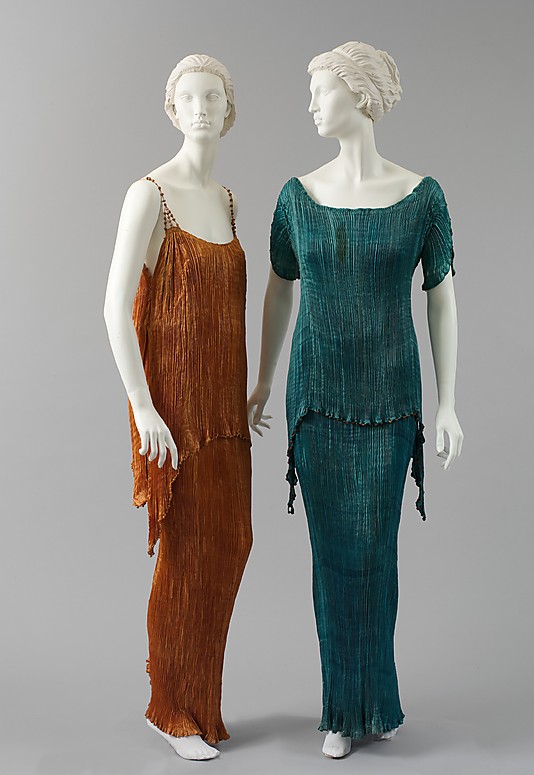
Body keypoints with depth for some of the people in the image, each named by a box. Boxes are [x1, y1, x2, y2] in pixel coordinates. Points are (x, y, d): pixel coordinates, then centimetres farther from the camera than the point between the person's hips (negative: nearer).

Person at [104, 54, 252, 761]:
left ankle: (199, 695, 29)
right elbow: (115, 306, -16)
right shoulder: (150, 193, -11)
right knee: (188, 551, 0)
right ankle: (171, 708, 19)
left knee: (228, 544, 11)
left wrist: (244, 395, 15)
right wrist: (144, 410, -20)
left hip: (222, 399, 8)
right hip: (174, 398, -7)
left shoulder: (225, 198, 13)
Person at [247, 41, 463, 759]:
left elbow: (442, 299, 0)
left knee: (374, 550, 7)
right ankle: (344, 709, 23)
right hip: (317, 397, 2)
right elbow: (279, 292, 11)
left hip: (389, 400, -1)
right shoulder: (298, 194, 2)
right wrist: (263, 382, 13)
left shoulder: (422, 194, -5)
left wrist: (448, 403, -3)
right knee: (334, 552, 7)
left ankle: (377, 699, 28)